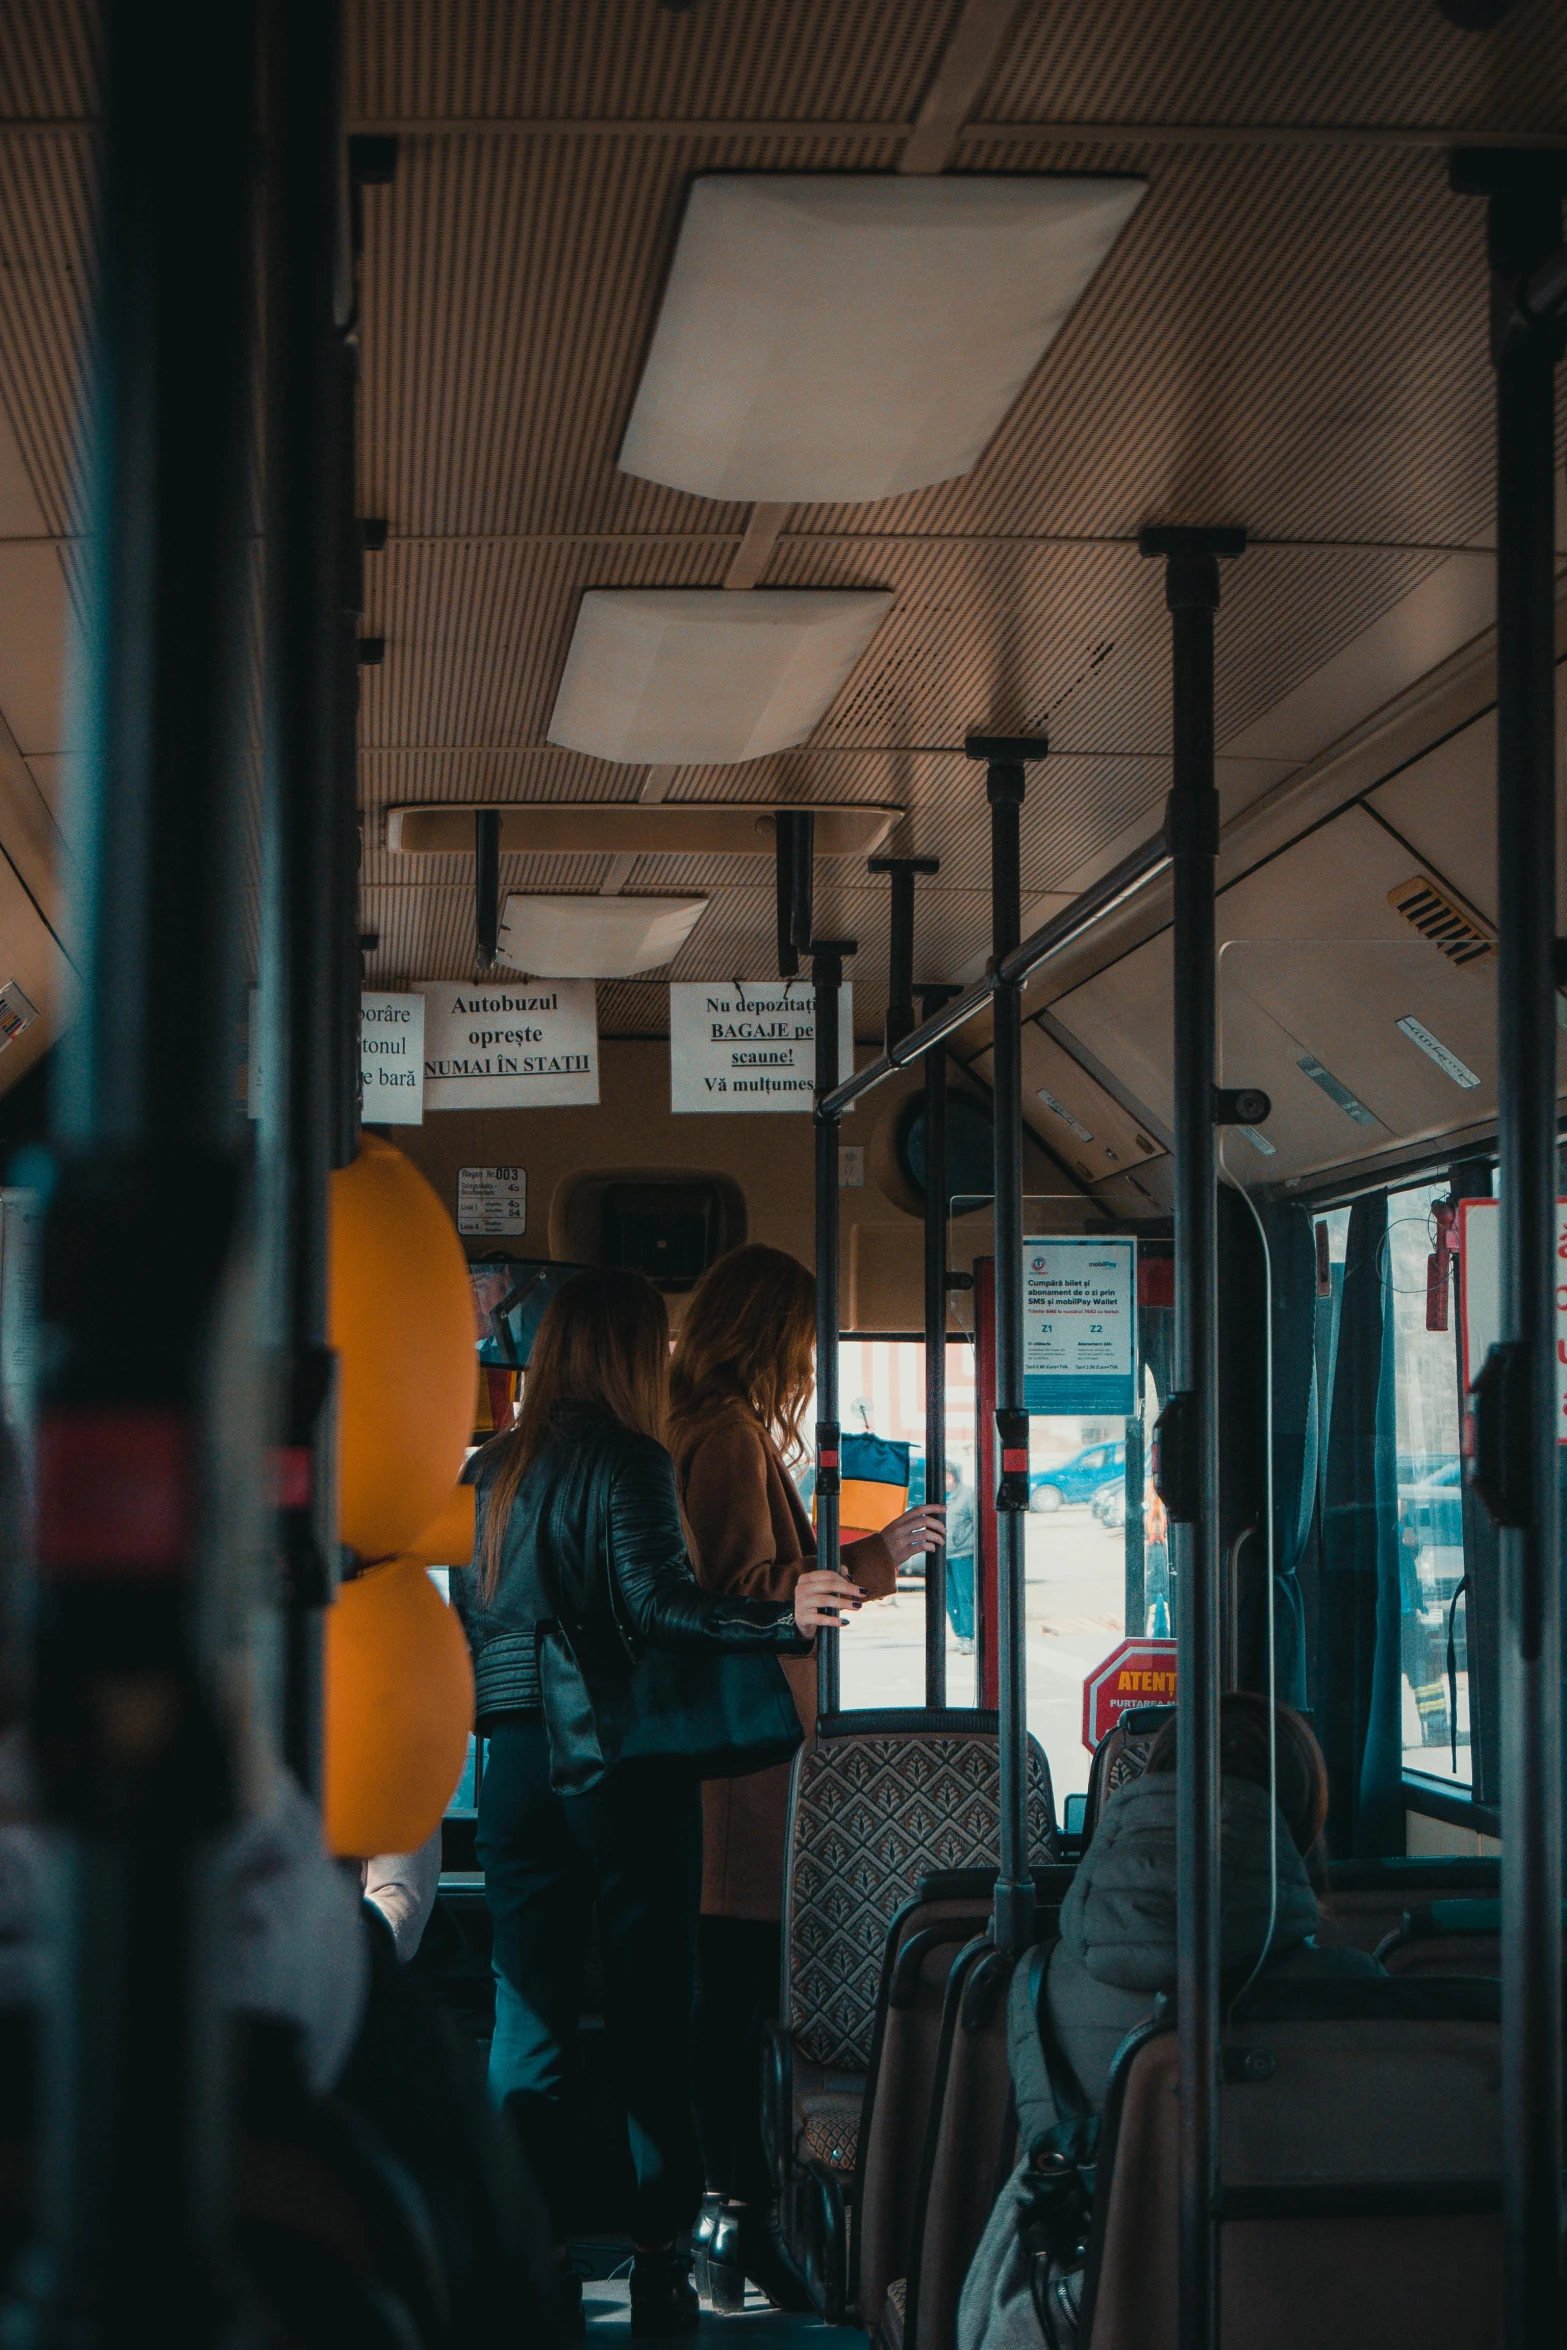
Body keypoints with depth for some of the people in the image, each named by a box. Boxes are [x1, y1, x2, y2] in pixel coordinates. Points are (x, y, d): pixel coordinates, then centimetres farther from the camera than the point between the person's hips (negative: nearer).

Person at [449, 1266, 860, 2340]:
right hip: (623, 1761, -5)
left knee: (529, 2017, 8)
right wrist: (781, 1618, -26)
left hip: (515, 1762, 6)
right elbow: (658, 1602, -18)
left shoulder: (490, 1471, 10)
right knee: (653, 2011, 1)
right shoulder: (629, 1460, -8)